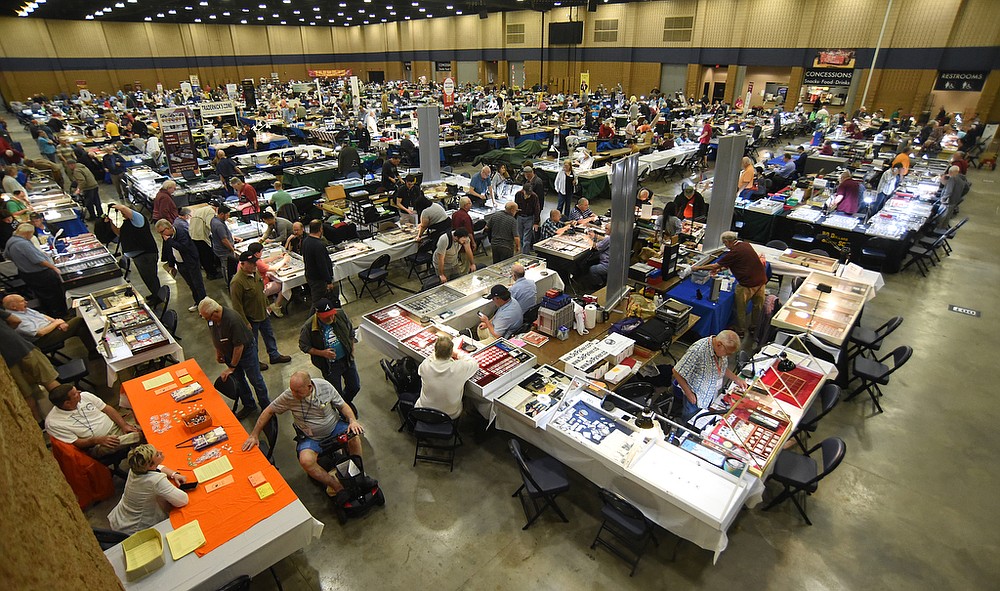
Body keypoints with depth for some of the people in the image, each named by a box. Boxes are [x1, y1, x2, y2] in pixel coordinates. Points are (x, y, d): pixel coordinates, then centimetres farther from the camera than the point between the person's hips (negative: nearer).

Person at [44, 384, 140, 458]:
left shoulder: (84, 396, -1)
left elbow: (108, 409, 5)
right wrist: (97, 440, -27)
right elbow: (75, 443, -9)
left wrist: (124, 425, -7)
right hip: (97, 446, -5)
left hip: (116, 427, 5)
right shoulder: (52, 423, -11)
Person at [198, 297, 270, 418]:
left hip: (246, 350, -7)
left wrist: (231, 367, -22)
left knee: (255, 380, 7)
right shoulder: (211, 318, -14)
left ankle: (266, 406, 24)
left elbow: (239, 346, -30)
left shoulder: (233, 320, -37)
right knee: (238, 379, 18)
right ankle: (249, 405, 36)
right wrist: (218, 352, 12)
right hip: (228, 353, 7)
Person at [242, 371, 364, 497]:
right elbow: (268, 411, -1)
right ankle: (336, 485, -10)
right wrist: (254, 435, 1)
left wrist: (353, 421, -23)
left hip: (334, 427, 0)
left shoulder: (325, 386, -17)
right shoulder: (288, 396, -17)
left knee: (354, 436, -30)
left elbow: (343, 405, -6)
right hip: (311, 438, 1)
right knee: (305, 461, -29)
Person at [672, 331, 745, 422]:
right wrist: (689, 393, -22)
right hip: (695, 398, -6)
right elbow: (677, 372, -27)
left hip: (712, 394, 6)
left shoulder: (722, 348, -11)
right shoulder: (697, 350, -34)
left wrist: (736, 379, -3)